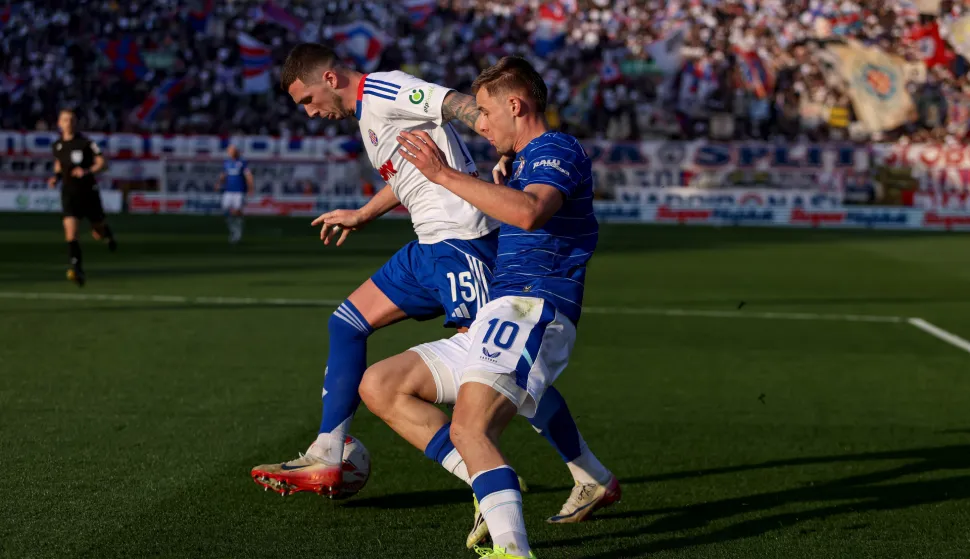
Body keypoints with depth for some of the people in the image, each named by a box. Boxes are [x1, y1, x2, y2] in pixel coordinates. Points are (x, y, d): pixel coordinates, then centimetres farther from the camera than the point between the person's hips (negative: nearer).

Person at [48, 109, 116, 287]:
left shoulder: (85, 142, -8)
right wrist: (55, 177, 2)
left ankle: (108, 233, 51)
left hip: (88, 192, -2)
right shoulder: (57, 146, 5)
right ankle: (77, 271, -24)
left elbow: (103, 164, -8)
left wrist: (87, 171, -25)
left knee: (98, 235, 12)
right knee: (70, 231, -19)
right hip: (69, 194, 2)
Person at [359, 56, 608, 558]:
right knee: (379, 386, 5)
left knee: (468, 429, -30)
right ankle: (492, 488, -6)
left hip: (530, 310, -10)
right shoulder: (524, 164, 28)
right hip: (498, 320, 10)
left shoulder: (558, 150, -4)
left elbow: (529, 212, -25)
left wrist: (445, 175, -23)